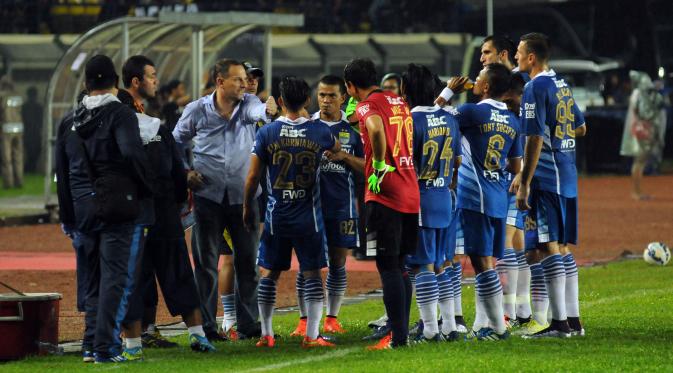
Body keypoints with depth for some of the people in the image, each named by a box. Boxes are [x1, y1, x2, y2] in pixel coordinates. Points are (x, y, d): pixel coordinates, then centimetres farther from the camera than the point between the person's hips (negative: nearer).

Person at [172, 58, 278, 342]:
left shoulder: (248, 103, 1)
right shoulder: (197, 110, 0)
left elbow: (256, 110, -23)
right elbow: (176, 143, 13)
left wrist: (267, 110, -47)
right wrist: (184, 172, -1)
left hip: (244, 196, 2)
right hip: (208, 195, -2)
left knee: (248, 262, 5)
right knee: (205, 263, 1)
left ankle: (248, 324, 14)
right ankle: (206, 326, 6)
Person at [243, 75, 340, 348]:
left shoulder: (267, 133, -5)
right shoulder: (320, 131, -4)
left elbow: (253, 177, -3)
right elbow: (336, 149, 20)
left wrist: (248, 207, 11)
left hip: (276, 216, 0)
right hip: (309, 217, 0)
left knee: (269, 274, 11)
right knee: (312, 274, 4)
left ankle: (266, 334, 11)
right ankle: (311, 334, -2)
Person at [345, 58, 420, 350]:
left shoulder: (367, 106, -9)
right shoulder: (399, 102, 15)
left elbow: (376, 128, -31)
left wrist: (380, 165, -18)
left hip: (385, 195, -7)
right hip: (411, 194, 8)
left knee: (388, 265, -4)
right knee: (400, 265, 15)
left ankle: (397, 337, -6)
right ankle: (402, 330, 17)